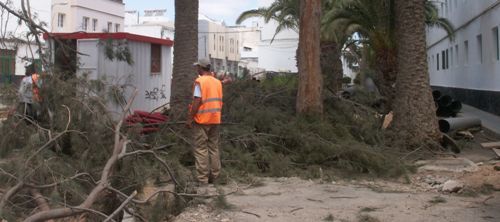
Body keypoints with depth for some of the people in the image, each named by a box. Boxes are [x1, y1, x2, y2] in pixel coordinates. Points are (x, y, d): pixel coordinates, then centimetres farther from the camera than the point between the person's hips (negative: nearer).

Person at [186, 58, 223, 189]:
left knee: (201, 149, -1)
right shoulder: (217, 82, 8)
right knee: (214, 148, 12)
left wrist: (189, 119, -12)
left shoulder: (199, 81, -11)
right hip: (215, 120, 6)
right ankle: (214, 176, 17)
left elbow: (197, 102, -17)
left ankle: (202, 180, -1)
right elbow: (220, 102, 10)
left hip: (201, 120, -6)